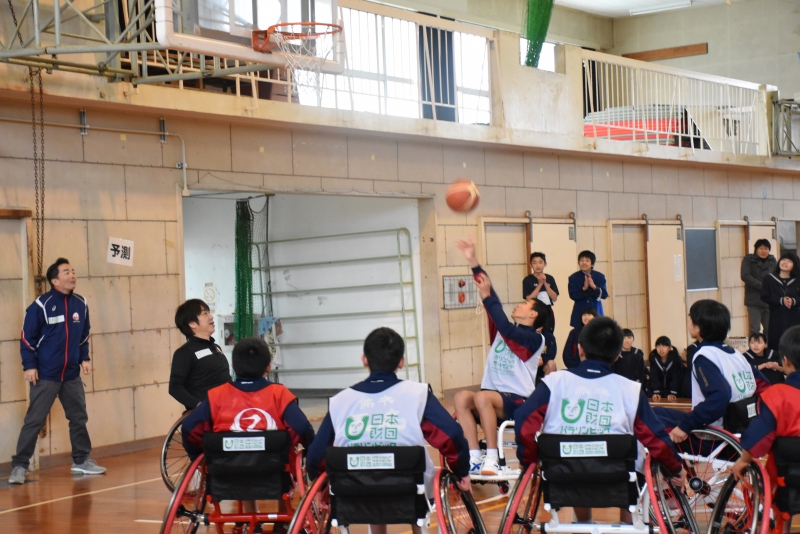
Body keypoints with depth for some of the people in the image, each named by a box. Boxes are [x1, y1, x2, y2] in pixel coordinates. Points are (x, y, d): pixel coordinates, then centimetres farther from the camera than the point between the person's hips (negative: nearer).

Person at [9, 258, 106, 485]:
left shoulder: (81, 304, 4)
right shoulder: (41, 305, -11)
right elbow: (27, 337, -8)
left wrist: (84, 358, 9)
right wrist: (29, 365, -11)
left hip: (72, 375, 5)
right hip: (45, 375, -5)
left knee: (79, 417, 12)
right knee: (34, 421, -5)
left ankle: (81, 460, 26)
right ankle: (19, 466, 0)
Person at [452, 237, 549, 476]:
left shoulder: (535, 339, -3)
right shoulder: (505, 330, 17)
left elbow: (506, 329, -22)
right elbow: (491, 295, 12)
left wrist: (486, 297, -20)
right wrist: (473, 261, 8)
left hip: (518, 402, -7)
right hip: (493, 398, 7)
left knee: (482, 397, -35)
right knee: (462, 398, -24)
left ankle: (491, 460, -30)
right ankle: (474, 459, -26)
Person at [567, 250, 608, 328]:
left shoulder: (600, 276, 2)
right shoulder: (573, 277, -1)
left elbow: (604, 294, -4)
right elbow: (573, 295, -7)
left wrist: (594, 287, -20)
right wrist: (584, 289, -22)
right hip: (580, 313, -1)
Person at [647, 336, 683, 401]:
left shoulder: (675, 358, -20)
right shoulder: (653, 357, -16)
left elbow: (676, 377, -21)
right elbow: (654, 376, -18)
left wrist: (673, 393, -30)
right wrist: (656, 392, -27)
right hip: (657, 388, 1)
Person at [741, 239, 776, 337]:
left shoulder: (772, 260, 11)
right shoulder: (748, 260, 0)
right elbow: (745, 276, -12)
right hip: (754, 300, -4)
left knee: (769, 329, 4)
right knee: (755, 329, -8)